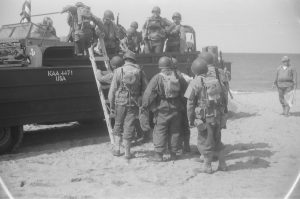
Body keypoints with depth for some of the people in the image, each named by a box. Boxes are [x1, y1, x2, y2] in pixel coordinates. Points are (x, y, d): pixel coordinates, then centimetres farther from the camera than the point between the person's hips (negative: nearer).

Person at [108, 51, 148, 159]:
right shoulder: (140, 71, 1)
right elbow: (145, 89, 1)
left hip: (120, 102, 0)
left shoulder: (118, 71, -4)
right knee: (129, 127, 5)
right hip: (134, 103, 1)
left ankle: (117, 149, 14)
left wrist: (111, 105, 3)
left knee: (118, 125, 16)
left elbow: (112, 90, -4)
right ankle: (127, 152, 8)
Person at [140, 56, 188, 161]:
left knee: (160, 131, 1)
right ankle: (173, 154, 17)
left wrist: (144, 106, -7)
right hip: (176, 109, 4)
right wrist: (184, 104, 20)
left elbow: (149, 93, -12)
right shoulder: (178, 77, 4)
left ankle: (158, 154, -1)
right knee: (175, 131, 11)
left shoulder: (157, 78, -9)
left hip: (162, 109, -4)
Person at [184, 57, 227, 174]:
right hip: (216, 116, 6)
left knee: (205, 142, 7)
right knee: (216, 140, 20)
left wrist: (190, 120, -3)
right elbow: (221, 100, 14)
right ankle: (222, 164, 25)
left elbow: (190, 104, -10)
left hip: (204, 117, -6)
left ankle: (207, 167, 15)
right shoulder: (215, 82, 8)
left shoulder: (195, 83, -10)